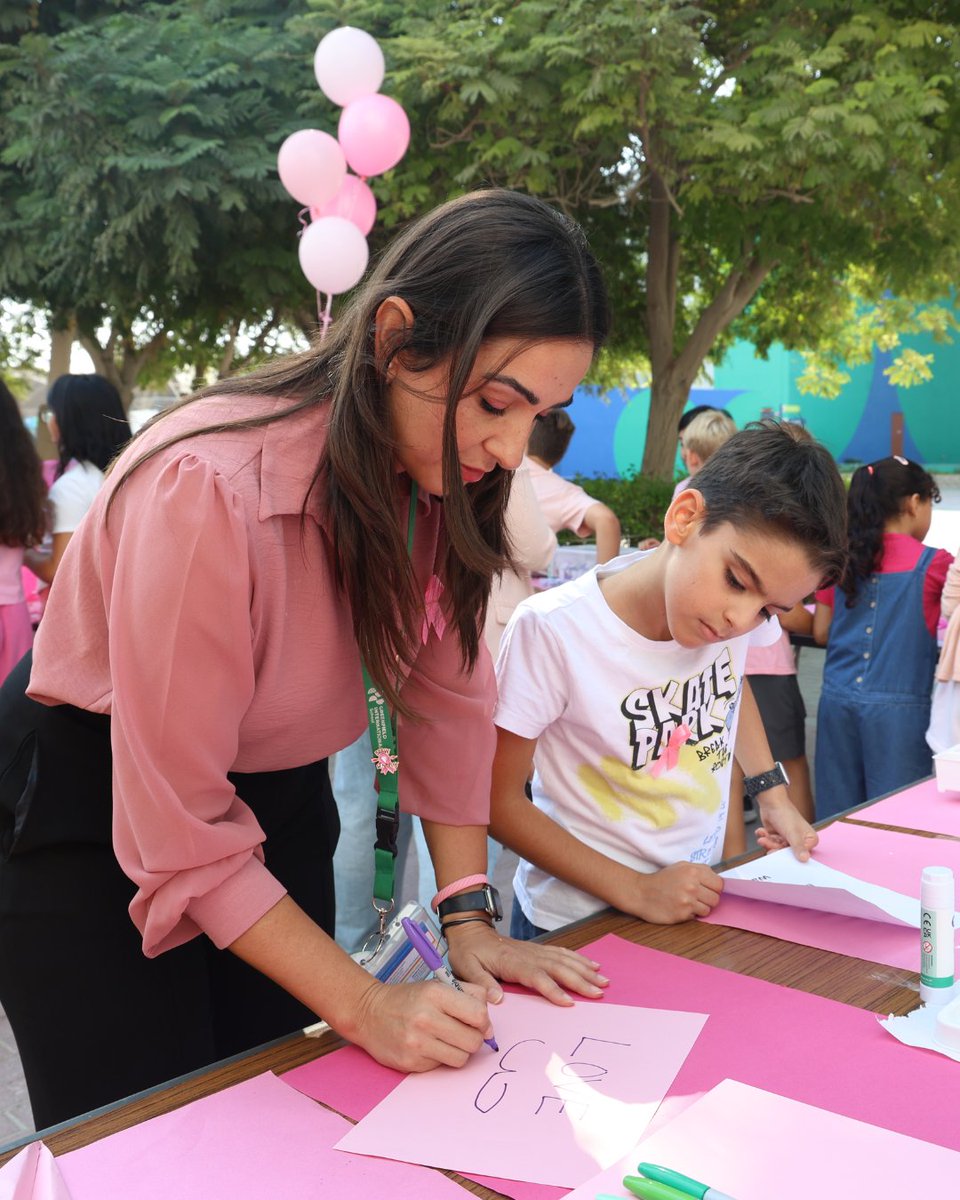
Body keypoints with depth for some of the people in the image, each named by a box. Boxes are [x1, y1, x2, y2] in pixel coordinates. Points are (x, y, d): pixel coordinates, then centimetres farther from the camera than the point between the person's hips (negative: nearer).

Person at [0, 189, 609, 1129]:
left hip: (278, 792, 6)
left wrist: (469, 915, -11)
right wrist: (364, 1006, -25)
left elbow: (446, 689, -5)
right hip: (89, 814, -5)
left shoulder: (439, 470, -12)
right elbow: (179, 829, -28)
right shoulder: (208, 488, -33)